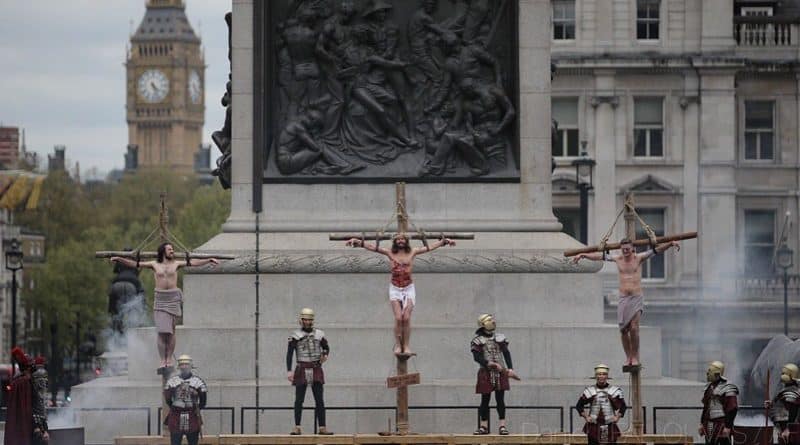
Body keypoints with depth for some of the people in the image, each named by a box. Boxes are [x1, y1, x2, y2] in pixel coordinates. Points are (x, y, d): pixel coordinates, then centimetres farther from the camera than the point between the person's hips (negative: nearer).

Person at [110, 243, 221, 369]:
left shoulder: (176, 264, 7)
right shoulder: (154, 265, 6)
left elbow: (193, 263, 3)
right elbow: (135, 264, 4)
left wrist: (209, 260, -6)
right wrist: (119, 259, -5)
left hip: (173, 298, 1)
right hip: (160, 299, -1)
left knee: (171, 330, 2)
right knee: (162, 330, -5)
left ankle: (169, 358, 7)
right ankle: (163, 360, -3)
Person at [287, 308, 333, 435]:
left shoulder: (319, 334, 6)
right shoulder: (295, 336, -3)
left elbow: (326, 347, 20)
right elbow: (289, 353, -7)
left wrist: (325, 355, -3)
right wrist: (289, 371, -15)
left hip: (316, 370, 2)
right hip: (302, 370, -2)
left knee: (319, 400, 0)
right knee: (299, 400, 1)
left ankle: (323, 427, 1)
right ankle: (297, 428, 6)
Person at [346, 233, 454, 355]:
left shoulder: (412, 253, 5)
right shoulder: (390, 253, 3)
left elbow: (430, 247, 7)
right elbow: (372, 247, -2)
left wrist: (443, 241, 2)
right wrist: (360, 243, -12)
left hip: (409, 288, 0)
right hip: (395, 289, 0)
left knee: (406, 318, -8)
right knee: (398, 318, -11)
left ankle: (406, 346, -4)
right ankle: (398, 345, -3)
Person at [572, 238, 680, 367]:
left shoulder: (639, 258, 0)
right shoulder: (618, 259, 8)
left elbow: (656, 250, -9)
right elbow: (600, 256, 17)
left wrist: (671, 244, -22)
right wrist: (583, 255, 24)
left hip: (637, 298, -3)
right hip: (623, 298, 3)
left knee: (634, 327, -14)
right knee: (624, 330, -1)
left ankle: (635, 357, -5)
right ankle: (628, 357, 9)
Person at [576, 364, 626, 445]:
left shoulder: (615, 391, 3)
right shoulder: (589, 391, 4)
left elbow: (623, 406, 10)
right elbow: (579, 405, 10)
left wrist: (618, 416, -4)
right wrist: (585, 416, -1)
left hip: (610, 427, 0)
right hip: (593, 427, 0)